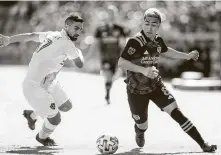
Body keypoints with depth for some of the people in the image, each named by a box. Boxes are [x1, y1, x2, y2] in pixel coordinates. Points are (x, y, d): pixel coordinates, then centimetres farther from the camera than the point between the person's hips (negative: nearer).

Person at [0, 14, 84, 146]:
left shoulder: (53, 35, 5)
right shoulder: (66, 43, -22)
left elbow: (30, 36, 12)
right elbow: (80, 64, -11)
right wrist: (79, 52, 10)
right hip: (35, 87, -10)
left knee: (66, 106, 15)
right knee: (55, 118, -5)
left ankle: (32, 115, 35)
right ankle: (43, 137, 29)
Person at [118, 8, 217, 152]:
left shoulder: (157, 40, -3)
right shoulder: (135, 41, -24)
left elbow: (166, 51, 21)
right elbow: (121, 62, -28)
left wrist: (187, 56, 23)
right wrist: (143, 70, -38)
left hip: (155, 85, 4)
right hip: (136, 90, -4)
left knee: (175, 112, -12)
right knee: (143, 126, 8)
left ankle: (203, 144, -13)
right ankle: (139, 130, 49)